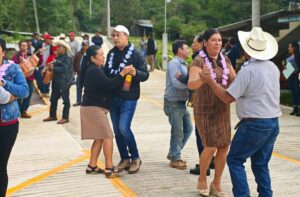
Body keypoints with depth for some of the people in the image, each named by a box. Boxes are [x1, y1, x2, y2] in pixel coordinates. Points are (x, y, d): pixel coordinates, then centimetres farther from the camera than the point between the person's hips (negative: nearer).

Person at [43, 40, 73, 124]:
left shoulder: (67, 58, -12)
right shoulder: (57, 57, 12)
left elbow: (64, 69, -23)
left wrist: (53, 68, -23)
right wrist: (50, 67, -3)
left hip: (65, 82, -8)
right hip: (56, 81, 8)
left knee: (65, 100, 1)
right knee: (53, 98, 12)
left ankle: (65, 117, 6)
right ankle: (52, 116, 23)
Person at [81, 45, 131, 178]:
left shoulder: (95, 70, 18)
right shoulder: (94, 71, -15)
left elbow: (105, 85, 13)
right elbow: (109, 85, -22)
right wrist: (122, 74, -20)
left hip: (92, 107, 10)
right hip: (94, 108, -10)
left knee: (99, 138, 12)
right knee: (107, 136, -8)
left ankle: (92, 166, 14)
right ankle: (109, 168, -8)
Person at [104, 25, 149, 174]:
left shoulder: (135, 54, -6)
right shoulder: (111, 54, 10)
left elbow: (145, 75, -8)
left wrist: (135, 73, -28)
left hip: (129, 98, -6)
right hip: (113, 97, 6)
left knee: (124, 128, -14)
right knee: (117, 130, 8)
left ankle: (135, 158, 3)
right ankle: (125, 159, 20)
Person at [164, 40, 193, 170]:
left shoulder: (182, 64, 18)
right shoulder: (174, 63, -13)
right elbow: (176, 82, -24)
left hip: (182, 102, 10)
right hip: (173, 103, -10)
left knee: (188, 128, 13)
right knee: (177, 131, -3)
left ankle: (173, 153, 26)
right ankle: (175, 159, 10)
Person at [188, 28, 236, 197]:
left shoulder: (225, 60, 5)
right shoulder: (199, 61, -13)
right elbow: (191, 84, -26)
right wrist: (201, 78, -48)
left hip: (223, 108, 5)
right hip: (204, 109, -5)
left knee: (224, 147, 4)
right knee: (211, 147, -8)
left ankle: (216, 183, 20)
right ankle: (202, 180, 16)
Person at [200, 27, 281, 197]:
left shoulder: (248, 70, -16)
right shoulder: (273, 67, 7)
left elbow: (228, 98, -15)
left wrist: (210, 81, -9)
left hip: (255, 124, -7)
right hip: (274, 122, 7)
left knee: (235, 160, 5)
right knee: (261, 164, 16)